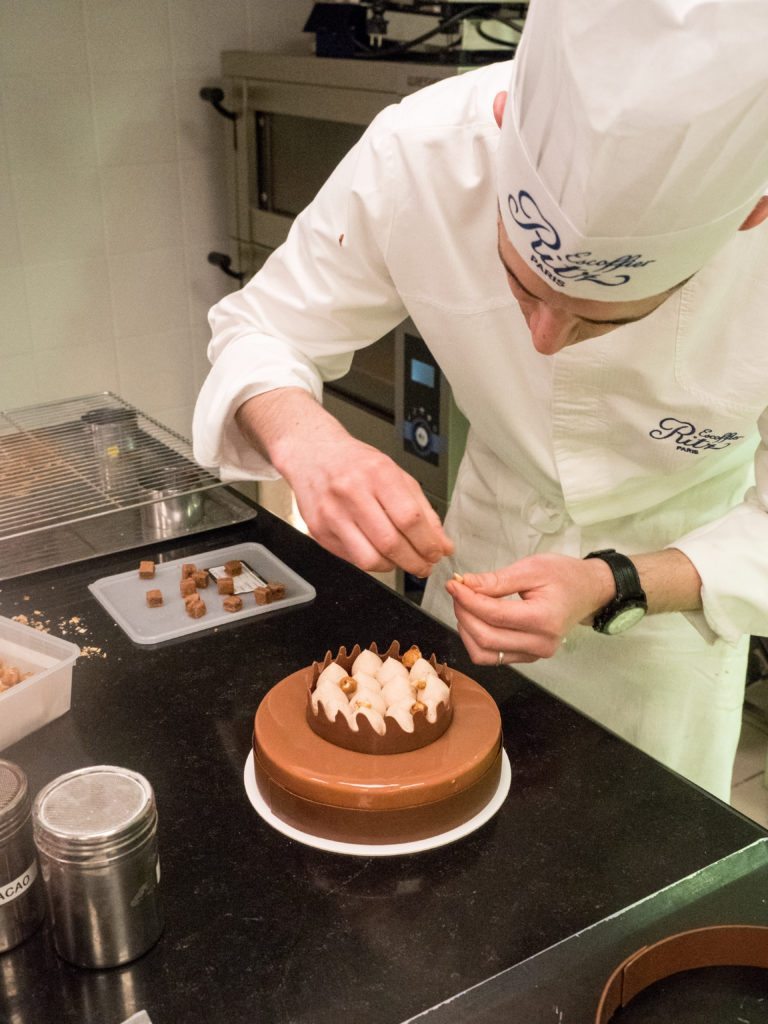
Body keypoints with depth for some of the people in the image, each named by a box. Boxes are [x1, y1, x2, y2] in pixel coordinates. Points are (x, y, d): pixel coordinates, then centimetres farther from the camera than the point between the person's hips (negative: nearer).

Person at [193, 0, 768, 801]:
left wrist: (611, 588, -36)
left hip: (673, 580, -1)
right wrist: (303, 438, -39)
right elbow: (258, 331, -18)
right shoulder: (418, 154, -32)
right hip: (488, 540, 2)